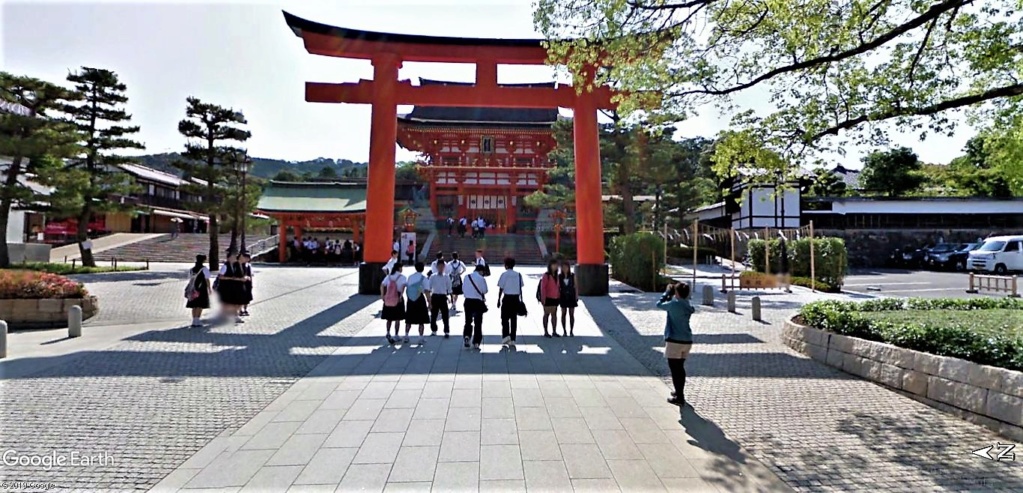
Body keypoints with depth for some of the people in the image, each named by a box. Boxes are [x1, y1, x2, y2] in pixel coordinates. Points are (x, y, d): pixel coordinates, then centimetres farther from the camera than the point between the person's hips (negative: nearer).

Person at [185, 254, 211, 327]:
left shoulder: (191, 269, 7)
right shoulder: (204, 269, -8)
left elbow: (190, 280, 8)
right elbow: (207, 280, -7)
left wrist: (190, 289, 15)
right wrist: (209, 289, -1)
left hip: (193, 290, 5)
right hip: (202, 289, -5)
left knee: (194, 305, 10)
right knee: (200, 305, -1)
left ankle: (194, 320, 14)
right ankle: (197, 321, -3)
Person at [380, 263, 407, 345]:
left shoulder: (388, 276, 10)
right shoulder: (402, 277, -4)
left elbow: (382, 285, 3)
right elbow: (404, 285, -21)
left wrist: (382, 295, 6)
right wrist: (401, 296, -18)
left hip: (388, 299, 4)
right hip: (397, 298, -4)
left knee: (389, 318, 15)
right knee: (397, 319, 7)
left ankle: (388, 332, -1)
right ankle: (396, 335, 10)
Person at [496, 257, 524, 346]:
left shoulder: (504, 274, -6)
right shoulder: (518, 275, 5)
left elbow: (501, 288, -6)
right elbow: (520, 288, 7)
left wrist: (499, 300, 1)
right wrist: (521, 300, 14)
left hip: (507, 298, -4)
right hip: (516, 298, 4)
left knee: (505, 318, 6)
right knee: (514, 319, 8)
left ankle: (506, 335, -9)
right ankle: (512, 339, 10)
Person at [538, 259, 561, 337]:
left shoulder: (556, 275, 11)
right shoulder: (546, 275, -10)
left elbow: (558, 287, 13)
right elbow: (542, 287, -14)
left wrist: (559, 296, 9)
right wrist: (543, 298, -17)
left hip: (555, 298, 7)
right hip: (548, 298, -6)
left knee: (554, 314, 10)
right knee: (546, 314, 2)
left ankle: (554, 331, 17)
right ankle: (545, 332, 9)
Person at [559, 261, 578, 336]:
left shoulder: (573, 276, 0)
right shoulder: (559, 277, 1)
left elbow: (576, 287, 2)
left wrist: (576, 297, -3)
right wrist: (558, 298, -4)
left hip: (571, 297, -1)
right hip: (563, 297, 1)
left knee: (571, 314, 2)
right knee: (563, 314, 4)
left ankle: (571, 331, 10)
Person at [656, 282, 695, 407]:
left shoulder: (674, 304, -15)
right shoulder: (688, 306, 5)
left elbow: (659, 304, 1)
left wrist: (668, 292, 8)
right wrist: (671, 295, 12)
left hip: (674, 341, -7)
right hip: (687, 341, 7)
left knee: (675, 369, 1)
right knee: (680, 368, 21)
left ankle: (679, 398, 3)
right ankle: (679, 392, 34)